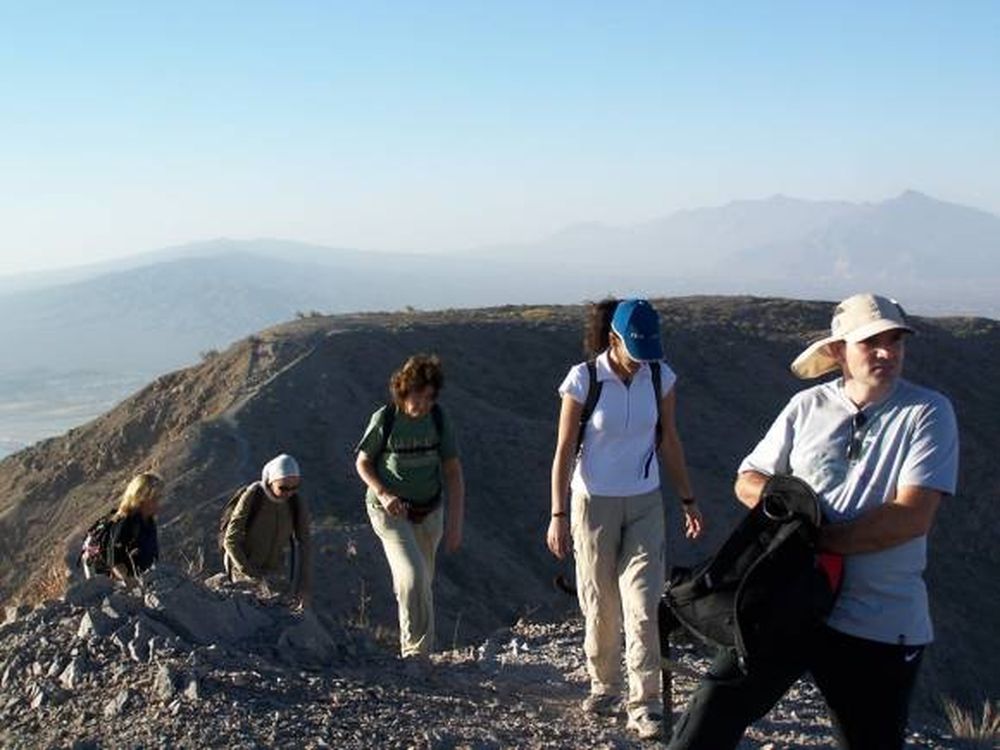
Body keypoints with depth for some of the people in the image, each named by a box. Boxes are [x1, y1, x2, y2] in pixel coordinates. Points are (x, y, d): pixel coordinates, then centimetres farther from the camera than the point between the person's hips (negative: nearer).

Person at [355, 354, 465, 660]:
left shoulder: (439, 419, -8)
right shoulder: (384, 419, -14)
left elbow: (453, 473, -5)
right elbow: (362, 462, -2)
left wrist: (455, 523, -11)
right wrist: (383, 494, -19)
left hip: (429, 512, 3)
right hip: (389, 511, -3)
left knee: (422, 583, 11)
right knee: (412, 577, -20)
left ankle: (415, 651, 29)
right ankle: (417, 650, -10)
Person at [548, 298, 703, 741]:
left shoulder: (660, 377, -4)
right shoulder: (583, 380, -13)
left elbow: (669, 442, 7)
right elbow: (564, 451, -9)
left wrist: (687, 500, 10)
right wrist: (558, 515, -12)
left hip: (645, 504, 2)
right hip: (594, 503, -2)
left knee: (644, 605, -5)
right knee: (599, 605, 8)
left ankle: (644, 704, -1)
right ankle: (604, 685, 28)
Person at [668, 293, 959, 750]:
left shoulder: (928, 413, -6)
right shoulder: (808, 407, 5)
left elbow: (913, 517, -16)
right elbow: (748, 481, 13)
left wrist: (818, 538, -15)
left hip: (881, 623, -2)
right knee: (720, 705, -4)